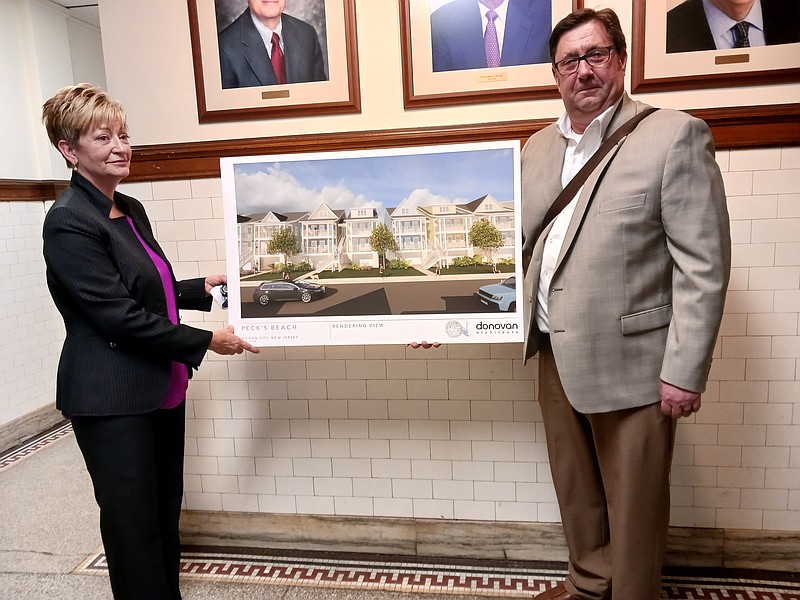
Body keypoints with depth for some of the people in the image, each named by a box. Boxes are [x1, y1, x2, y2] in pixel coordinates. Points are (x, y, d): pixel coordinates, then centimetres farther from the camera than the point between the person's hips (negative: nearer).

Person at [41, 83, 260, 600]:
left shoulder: (130, 209, 11)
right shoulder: (69, 222, -15)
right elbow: (119, 315, -20)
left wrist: (203, 288, 6)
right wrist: (206, 341, -16)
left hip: (162, 389, 8)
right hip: (113, 399, -8)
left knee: (167, 515, 18)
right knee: (134, 527, 6)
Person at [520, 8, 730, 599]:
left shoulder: (675, 136, -8)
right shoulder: (539, 147, 10)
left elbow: (704, 266, -12)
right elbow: (519, 244, 12)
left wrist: (685, 372, -14)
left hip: (629, 362, -6)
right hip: (556, 356, 6)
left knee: (632, 501, 11)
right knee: (575, 490, 21)